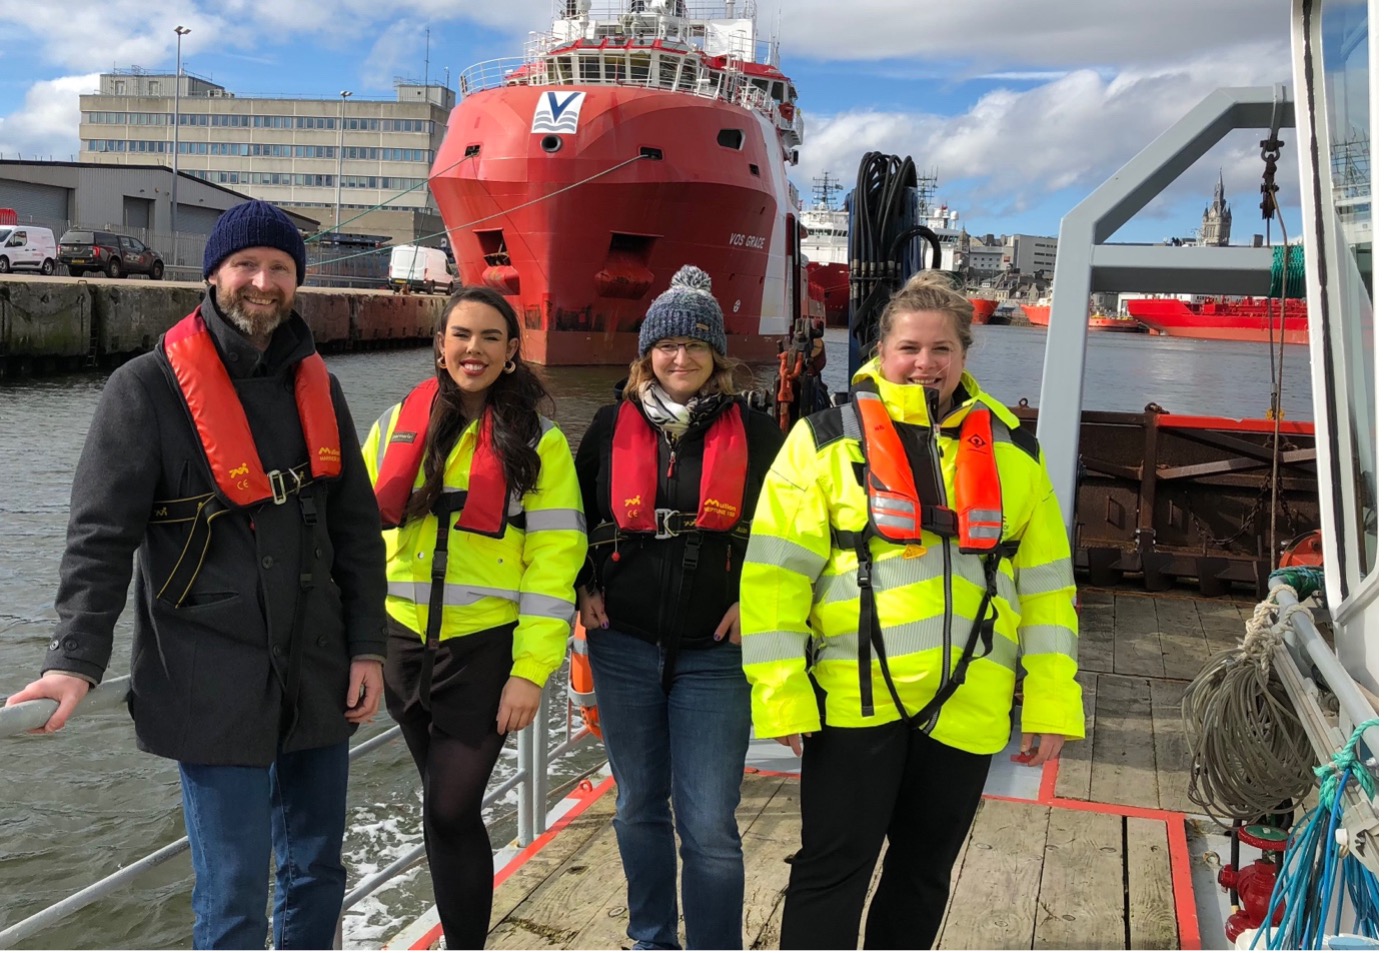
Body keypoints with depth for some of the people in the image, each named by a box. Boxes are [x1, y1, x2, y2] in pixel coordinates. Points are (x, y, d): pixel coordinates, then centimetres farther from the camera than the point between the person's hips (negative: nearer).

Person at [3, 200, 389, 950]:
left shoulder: (315, 384, 8)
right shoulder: (149, 388, -7)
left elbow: (356, 526, 10)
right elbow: (100, 535, -10)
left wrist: (366, 647, 5)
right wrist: (76, 659, -21)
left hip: (316, 676, 5)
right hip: (212, 685, -5)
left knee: (318, 871, 16)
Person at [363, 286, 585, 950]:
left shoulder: (538, 441, -3)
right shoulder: (397, 424, 7)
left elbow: (553, 560, -8)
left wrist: (532, 670, -14)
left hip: (486, 648, -4)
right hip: (404, 641, 4)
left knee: (451, 811, -6)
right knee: (446, 807, 16)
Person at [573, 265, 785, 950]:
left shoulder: (753, 432, 0)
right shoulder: (613, 425, 4)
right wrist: (584, 588, 4)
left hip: (715, 650, -2)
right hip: (624, 643, 2)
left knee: (709, 825, -4)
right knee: (638, 807, 14)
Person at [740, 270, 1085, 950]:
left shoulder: (1012, 451, 8)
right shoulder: (826, 439, -3)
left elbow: (1046, 582, 9)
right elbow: (775, 574, -7)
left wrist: (1052, 703, 4)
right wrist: (782, 692, -13)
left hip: (967, 705, 4)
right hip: (855, 696, -3)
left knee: (925, 869, 16)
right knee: (832, 870, 2)